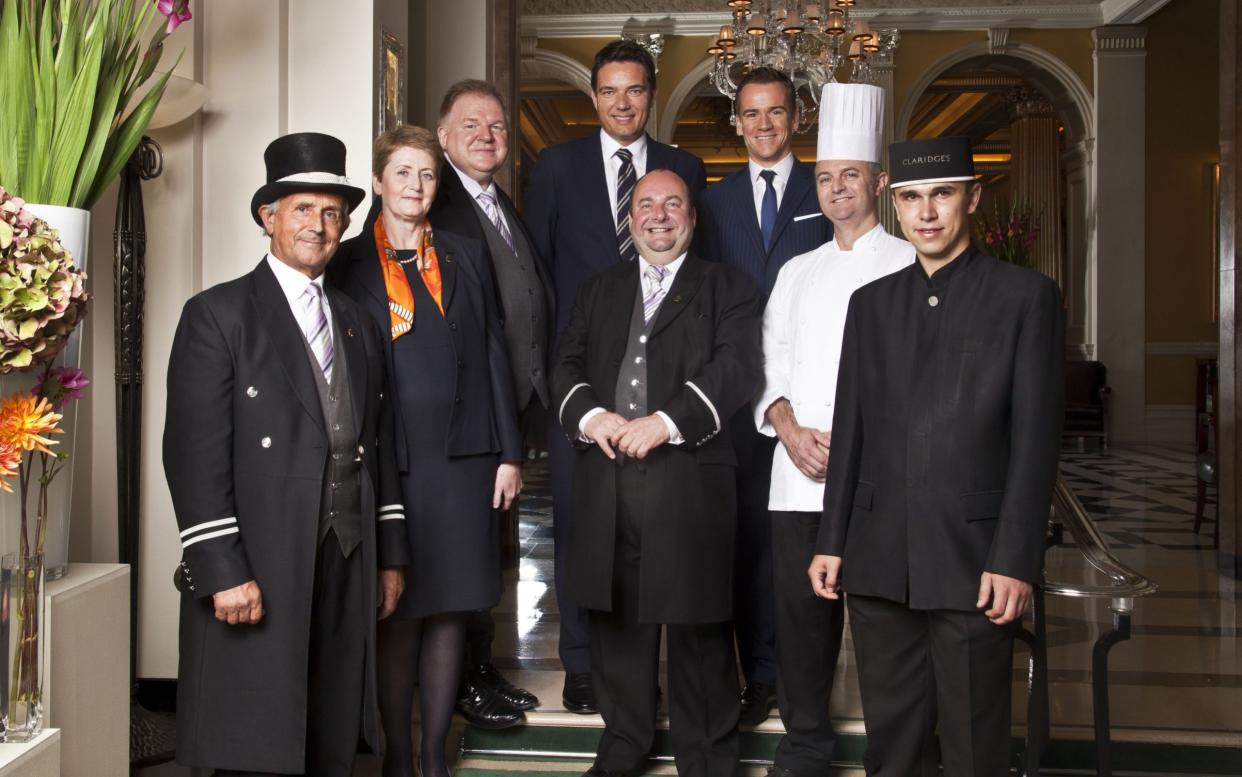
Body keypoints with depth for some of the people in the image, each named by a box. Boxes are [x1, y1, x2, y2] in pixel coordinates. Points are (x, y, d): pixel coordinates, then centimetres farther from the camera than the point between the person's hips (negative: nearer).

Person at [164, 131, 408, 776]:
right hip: (255, 576, -5)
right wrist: (222, 571, -16)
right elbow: (195, 453, -10)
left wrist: (390, 554, 14)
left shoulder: (358, 324, 18)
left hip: (348, 571, 6)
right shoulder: (217, 315, -2)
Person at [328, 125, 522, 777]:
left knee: (449, 608, 6)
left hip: (462, 456, 2)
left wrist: (508, 453, 4)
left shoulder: (464, 257, 12)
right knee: (398, 613, 2)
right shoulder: (349, 264, 4)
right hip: (387, 460, -2)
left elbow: (492, 355, 10)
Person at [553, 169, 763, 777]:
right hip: (607, 482, 4)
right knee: (615, 620, 11)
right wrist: (590, 414, -9)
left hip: (690, 481, -3)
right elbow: (567, 365, 12)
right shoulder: (599, 292, 21)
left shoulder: (728, 289, 7)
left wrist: (666, 421, -18)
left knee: (699, 628, 1)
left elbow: (738, 368, -7)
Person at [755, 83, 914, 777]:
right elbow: (772, 365, 16)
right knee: (802, 609, 7)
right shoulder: (797, 273, 19)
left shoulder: (910, 266, 3)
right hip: (798, 475, 4)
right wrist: (791, 430, -3)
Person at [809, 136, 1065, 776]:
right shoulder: (871, 302, 14)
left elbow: (1035, 438, -5)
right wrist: (831, 542, 9)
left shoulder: (1026, 296, 1)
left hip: (972, 560, -4)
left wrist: (1015, 560, -11)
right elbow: (849, 431, 13)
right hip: (879, 559, 4)